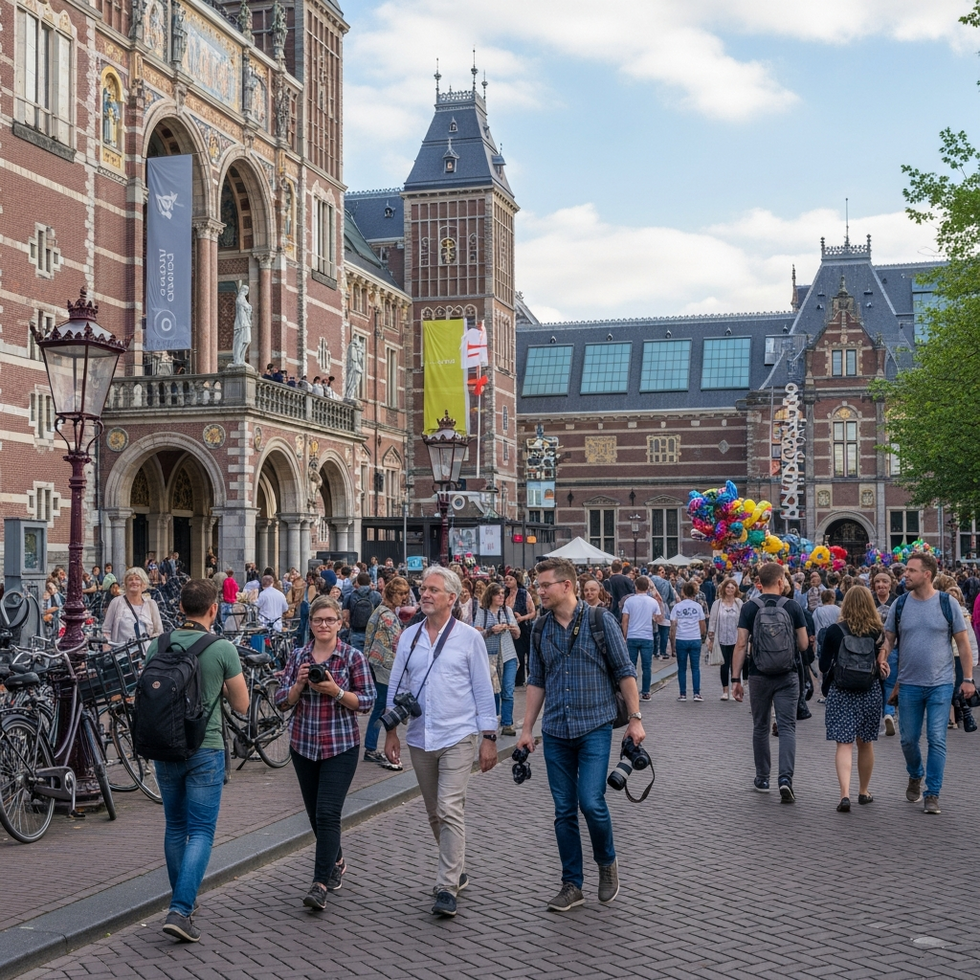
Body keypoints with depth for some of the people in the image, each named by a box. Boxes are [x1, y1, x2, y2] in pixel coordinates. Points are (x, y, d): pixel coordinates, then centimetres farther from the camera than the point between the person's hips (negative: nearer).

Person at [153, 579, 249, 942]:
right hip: (205, 750, -4)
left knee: (175, 826, 19)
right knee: (201, 832, 0)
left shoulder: (157, 646, 0)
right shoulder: (222, 649, -11)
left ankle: (182, 899, 31)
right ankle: (180, 910, -12)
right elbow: (241, 704, -3)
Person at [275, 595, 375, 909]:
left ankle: (320, 885, -10)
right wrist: (299, 683, -15)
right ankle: (336, 862, 37)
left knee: (327, 814, -12)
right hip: (303, 745, 4)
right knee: (315, 813, 14)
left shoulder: (353, 657, -5)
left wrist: (336, 691, -20)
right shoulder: (298, 656, 5)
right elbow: (282, 700, 4)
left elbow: (367, 702, -6)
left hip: (341, 745, -4)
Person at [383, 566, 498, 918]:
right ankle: (456, 870, 30)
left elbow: (483, 690, 0)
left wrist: (489, 737, -4)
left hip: (457, 737, -4)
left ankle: (447, 888, -10)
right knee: (435, 814, 13)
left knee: (450, 811, -13)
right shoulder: (409, 637, 7)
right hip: (419, 737, 5)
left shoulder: (469, 638, -2)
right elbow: (397, 687, 12)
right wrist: (391, 732, 7)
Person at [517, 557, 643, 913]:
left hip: (594, 727, -4)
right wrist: (527, 729, 9)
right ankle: (572, 885, 18)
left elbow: (625, 672, -3)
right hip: (555, 731, 4)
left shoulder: (600, 621, -6)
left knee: (591, 801, -14)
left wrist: (635, 718, -6)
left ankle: (607, 862, 14)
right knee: (564, 811, 7)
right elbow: (536, 682, 12)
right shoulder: (541, 629, 6)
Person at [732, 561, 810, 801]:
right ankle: (785, 778, -16)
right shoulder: (793, 607, -3)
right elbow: (804, 645, -2)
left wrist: (736, 678, -3)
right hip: (787, 676, -1)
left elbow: (741, 645, -7)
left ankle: (762, 779, 22)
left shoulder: (749, 608, -3)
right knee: (787, 727, 0)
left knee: (760, 727, 14)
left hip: (759, 675, 1)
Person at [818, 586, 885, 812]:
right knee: (865, 744, 16)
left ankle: (845, 794, -18)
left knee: (844, 744, -2)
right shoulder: (878, 632, -3)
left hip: (840, 692, -2)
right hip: (870, 692, 2)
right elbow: (882, 665, 1)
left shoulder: (834, 630, -7)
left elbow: (823, 665, -3)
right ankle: (864, 792, 29)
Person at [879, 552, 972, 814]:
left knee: (937, 740, -5)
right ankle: (915, 776, 38)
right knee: (908, 739, 11)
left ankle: (932, 794, 4)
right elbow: (888, 639, 7)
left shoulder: (947, 604, -4)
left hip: (940, 684, -2)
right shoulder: (900, 604, 1)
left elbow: (962, 643, 1)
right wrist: (881, 661, -13)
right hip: (909, 684, 2)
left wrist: (968, 678, -2)